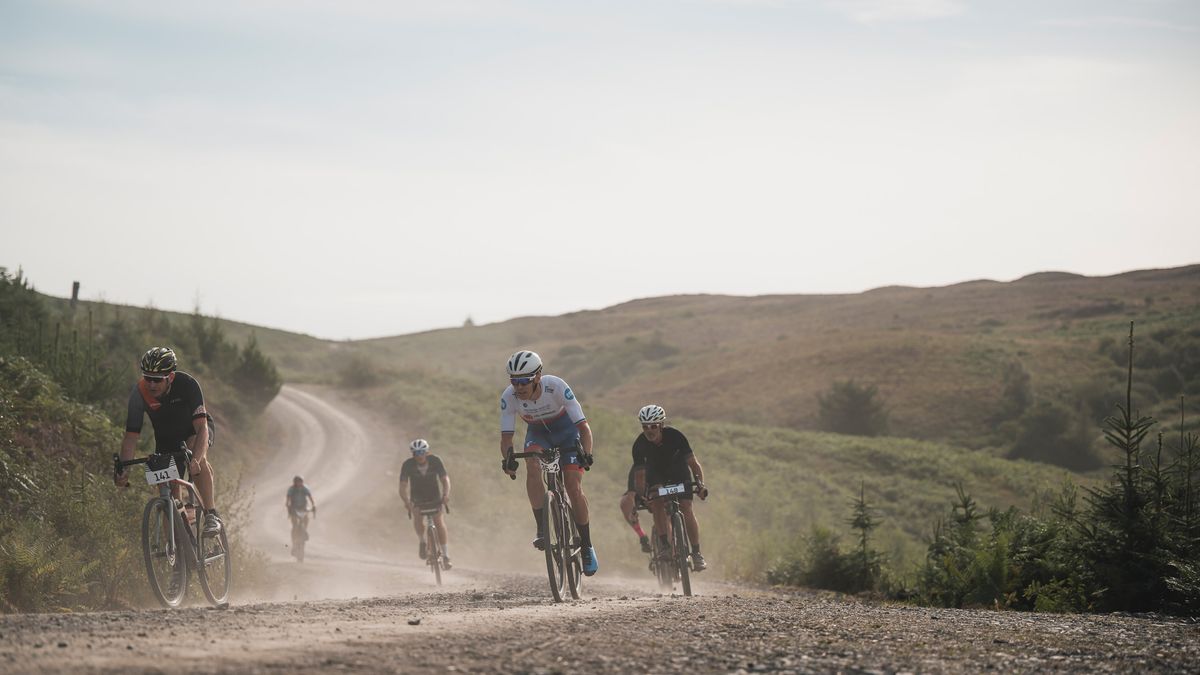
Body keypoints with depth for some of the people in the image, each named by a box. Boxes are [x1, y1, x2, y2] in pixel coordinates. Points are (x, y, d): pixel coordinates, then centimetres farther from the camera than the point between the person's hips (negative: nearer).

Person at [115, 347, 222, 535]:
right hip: (166, 438, 3)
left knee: (197, 456, -35)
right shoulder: (139, 393, -28)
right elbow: (131, 436, -26)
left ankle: (211, 514, -30)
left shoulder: (187, 384, -34)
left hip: (194, 429, -3)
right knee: (168, 492, -6)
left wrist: (195, 460, -57)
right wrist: (123, 469, -41)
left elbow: (201, 427, -40)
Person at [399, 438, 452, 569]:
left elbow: (445, 479, -24)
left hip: (435, 498, 0)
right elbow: (403, 486, -25)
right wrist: (406, 501, -43)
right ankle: (422, 542, 2)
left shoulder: (435, 461, -19)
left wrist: (446, 495, -42)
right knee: (417, 518, -26)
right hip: (417, 499, 0)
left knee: (439, 523, -18)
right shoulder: (408, 465, -21)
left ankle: (446, 555, -14)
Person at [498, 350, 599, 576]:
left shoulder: (556, 387, -34)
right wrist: (507, 458, -44)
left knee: (574, 488, -14)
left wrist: (586, 454, -50)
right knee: (533, 467, -31)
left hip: (566, 429, -2)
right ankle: (542, 529, -24)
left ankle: (587, 546, 3)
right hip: (537, 434, 2)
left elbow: (583, 426, -34)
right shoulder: (509, 397, -27)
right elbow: (506, 436, -23)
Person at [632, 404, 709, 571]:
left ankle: (697, 553, -11)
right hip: (656, 474, 1)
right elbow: (639, 474, -27)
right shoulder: (639, 444, -27)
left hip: (679, 471, -1)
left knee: (686, 509, -17)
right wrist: (641, 496, -42)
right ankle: (665, 546, -21)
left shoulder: (675, 436, -30)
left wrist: (700, 483, -42)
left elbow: (693, 462, -28)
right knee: (657, 503, -26)